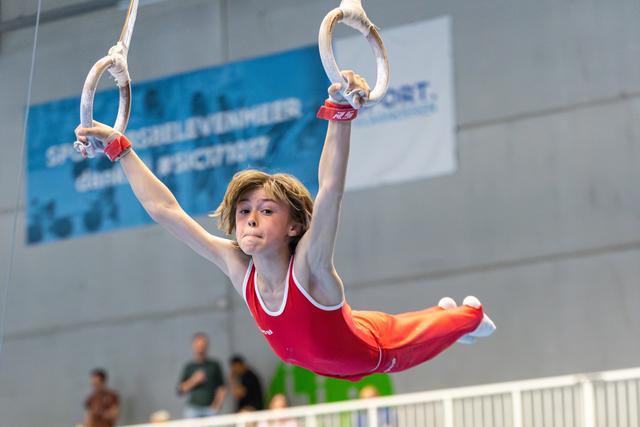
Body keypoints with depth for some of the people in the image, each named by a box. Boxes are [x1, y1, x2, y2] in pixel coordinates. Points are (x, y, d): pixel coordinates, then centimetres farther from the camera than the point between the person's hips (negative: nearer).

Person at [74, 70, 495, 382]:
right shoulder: (238, 268, -29)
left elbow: (330, 191, -59)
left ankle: (468, 312, 57)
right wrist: (120, 149, -33)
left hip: (377, 350, -5)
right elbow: (163, 208, -30)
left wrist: (340, 113, -73)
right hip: (326, 363, 5)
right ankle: (445, 309, 62)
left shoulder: (308, 268, -42)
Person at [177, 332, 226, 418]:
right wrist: (193, 381, -9)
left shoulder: (214, 365, 7)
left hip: (210, 409, 0)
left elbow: (221, 388, 9)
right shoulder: (189, 367, 8)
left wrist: (217, 404, -5)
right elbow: (180, 391, 6)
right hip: (193, 409, 0)